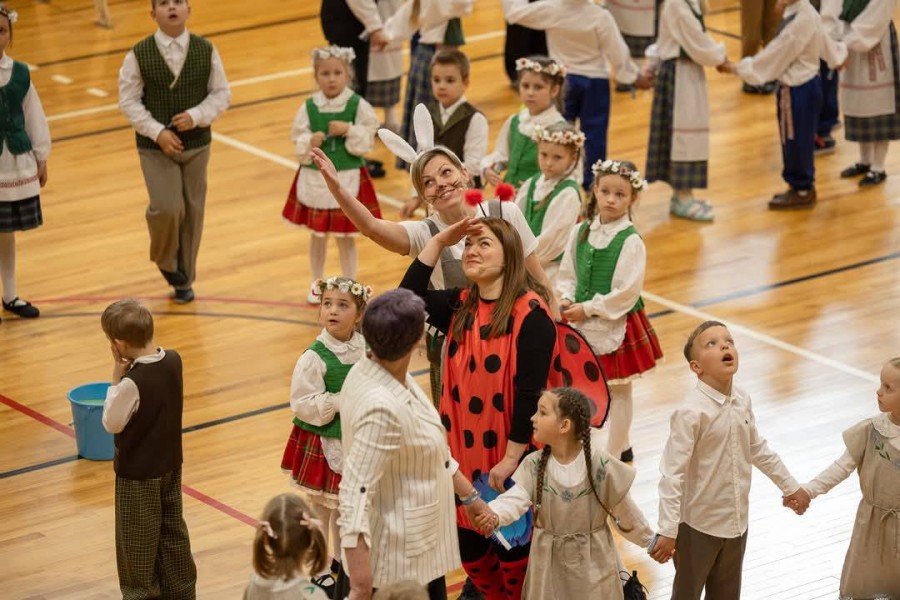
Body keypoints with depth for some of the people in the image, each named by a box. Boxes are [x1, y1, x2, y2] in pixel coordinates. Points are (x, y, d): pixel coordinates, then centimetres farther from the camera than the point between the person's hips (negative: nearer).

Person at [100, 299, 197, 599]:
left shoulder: (132, 382, -31)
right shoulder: (173, 361, -9)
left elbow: (112, 423, -17)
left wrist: (116, 378, -16)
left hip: (138, 473, -7)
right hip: (170, 463, 7)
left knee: (137, 540, 12)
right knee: (173, 531, 21)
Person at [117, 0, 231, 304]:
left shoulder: (206, 51, -4)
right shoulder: (139, 55, -9)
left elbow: (221, 93, 0)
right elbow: (129, 101, -6)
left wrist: (196, 116, -17)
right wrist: (157, 132, -16)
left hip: (196, 143, 2)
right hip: (155, 147, -2)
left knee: (193, 211, 10)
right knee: (167, 208, -17)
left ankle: (184, 280, 27)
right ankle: (165, 260, 15)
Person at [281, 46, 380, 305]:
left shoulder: (359, 106, -9)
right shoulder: (309, 107, -4)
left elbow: (366, 142, -7)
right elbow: (298, 142, 1)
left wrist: (348, 130, -23)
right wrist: (310, 143, -20)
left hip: (347, 179, -2)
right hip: (315, 177, 2)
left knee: (345, 235, 8)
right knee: (317, 234, 15)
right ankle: (317, 285, 31)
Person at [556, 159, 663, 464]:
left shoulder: (631, 241, -15)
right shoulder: (580, 232, 2)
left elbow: (626, 292, -19)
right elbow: (567, 274, 9)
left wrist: (588, 309, -18)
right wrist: (566, 300, -10)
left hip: (617, 325, -6)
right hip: (583, 324, 6)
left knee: (619, 390, 7)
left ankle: (614, 453, 17)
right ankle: (622, 445, 30)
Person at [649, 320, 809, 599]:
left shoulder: (742, 401, -1)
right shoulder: (691, 412, -22)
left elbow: (757, 449, 16)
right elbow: (672, 474, -22)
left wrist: (790, 486, 23)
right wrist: (668, 531, -25)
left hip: (736, 521, 7)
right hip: (698, 524, -7)